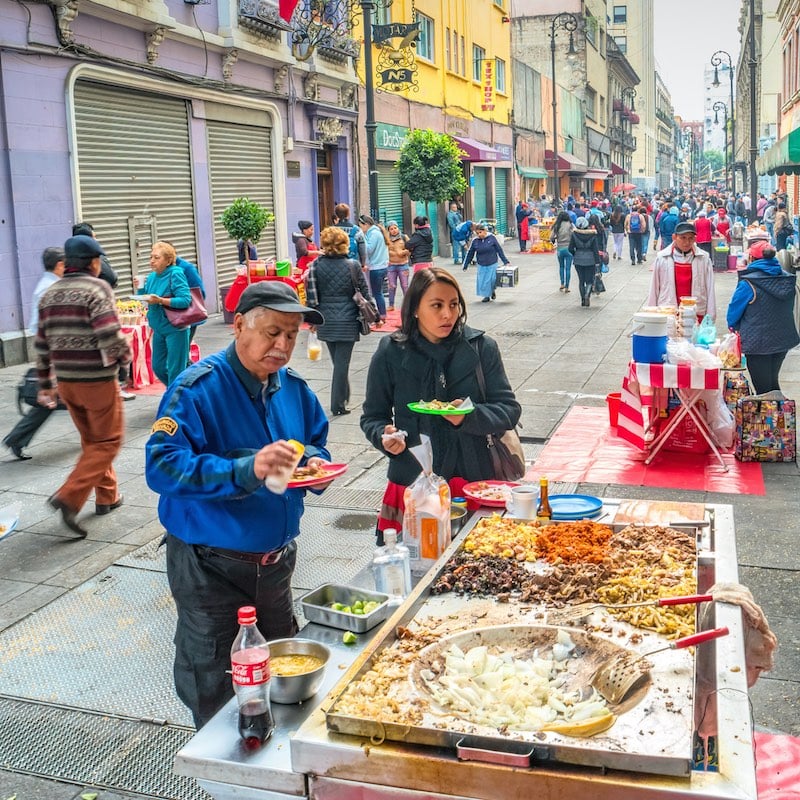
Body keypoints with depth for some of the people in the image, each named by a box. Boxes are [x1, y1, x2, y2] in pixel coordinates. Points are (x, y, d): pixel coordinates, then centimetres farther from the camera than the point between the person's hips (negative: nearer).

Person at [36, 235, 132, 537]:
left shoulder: (49, 294, 9)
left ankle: (107, 496, 28)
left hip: (66, 381, 7)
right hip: (97, 379, -7)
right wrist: (125, 356, -3)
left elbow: (42, 345, 12)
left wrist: (46, 383, 19)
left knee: (91, 440, 20)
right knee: (107, 441, 4)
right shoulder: (97, 288, -12)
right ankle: (69, 497, -8)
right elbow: (109, 336, -23)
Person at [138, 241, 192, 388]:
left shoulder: (175, 274, -14)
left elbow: (186, 300, -23)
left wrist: (161, 300, -27)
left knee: (175, 370, 0)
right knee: (158, 367, 16)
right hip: (158, 328, 8)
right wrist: (141, 288, -4)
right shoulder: (152, 276, 6)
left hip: (175, 328, -8)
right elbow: (147, 300, 15)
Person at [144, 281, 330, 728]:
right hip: (211, 568, -6)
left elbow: (316, 443, 15)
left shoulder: (294, 387, 2)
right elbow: (162, 466, -29)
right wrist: (246, 470, -39)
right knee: (212, 690, 9)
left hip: (277, 560, 7)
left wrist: (315, 463, -10)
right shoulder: (198, 387, -19)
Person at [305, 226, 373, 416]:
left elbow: (311, 295, -3)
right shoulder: (353, 265, -8)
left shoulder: (316, 265, -4)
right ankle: (338, 405, 5)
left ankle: (344, 396, 33)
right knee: (342, 363, 2)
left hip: (325, 321, 2)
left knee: (338, 361, 19)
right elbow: (364, 293, -3)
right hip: (347, 321, -2)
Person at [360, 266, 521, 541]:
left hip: (473, 481, 1)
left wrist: (469, 417, -18)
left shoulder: (481, 347, 1)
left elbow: (509, 409, 0)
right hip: (411, 484, 0)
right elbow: (372, 416, 7)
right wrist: (385, 436, -15)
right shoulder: (390, 353, 0)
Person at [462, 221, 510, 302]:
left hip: (492, 264, -2)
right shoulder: (475, 241, -3)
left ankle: (492, 291, 27)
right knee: (482, 281, 1)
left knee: (492, 279, -5)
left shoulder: (492, 237, -7)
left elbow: (499, 250, -2)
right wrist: (465, 265, 8)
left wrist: (505, 261, -1)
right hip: (481, 265, 2)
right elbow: (470, 254, 6)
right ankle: (486, 295, 20)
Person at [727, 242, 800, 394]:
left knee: (763, 387, 4)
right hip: (783, 340, 6)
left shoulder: (748, 284, -19)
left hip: (758, 342, -6)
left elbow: (734, 310, -10)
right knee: (773, 382, 22)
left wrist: (733, 328, 10)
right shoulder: (788, 280, -1)